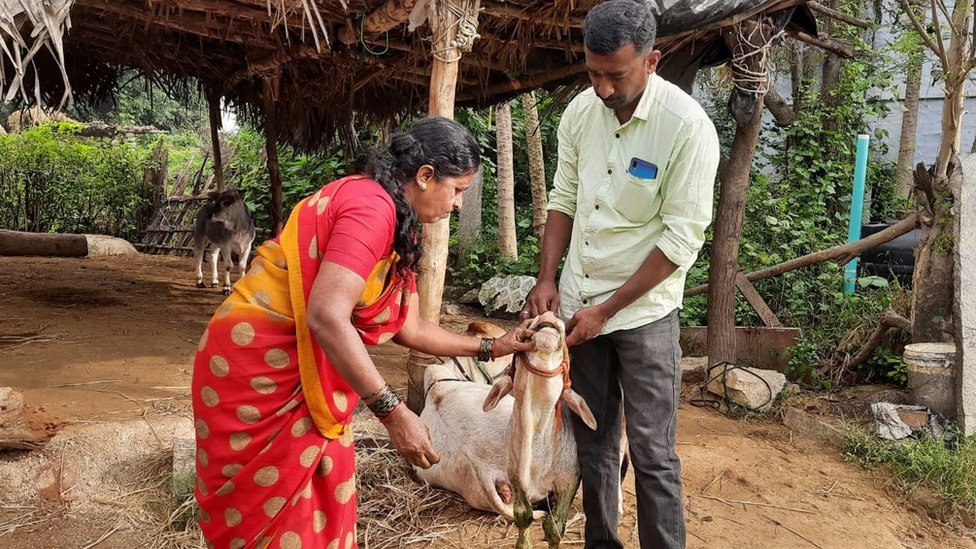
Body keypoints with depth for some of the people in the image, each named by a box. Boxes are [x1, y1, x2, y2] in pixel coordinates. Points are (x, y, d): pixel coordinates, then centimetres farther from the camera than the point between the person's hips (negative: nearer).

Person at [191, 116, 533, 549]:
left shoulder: (398, 228, 10)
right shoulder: (372, 206, -21)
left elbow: (409, 329, 15)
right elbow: (327, 317, -30)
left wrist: (490, 348, 16)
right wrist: (394, 412, -27)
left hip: (302, 371, 9)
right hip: (258, 365, -9)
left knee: (321, 503, 14)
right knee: (277, 513, 2)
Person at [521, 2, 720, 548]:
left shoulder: (688, 127, -16)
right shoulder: (581, 110, 0)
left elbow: (682, 238, -16)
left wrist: (607, 310, -15)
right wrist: (547, 280, -1)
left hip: (643, 311, -5)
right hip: (578, 304, 5)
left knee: (652, 454, 0)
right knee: (591, 441, 15)